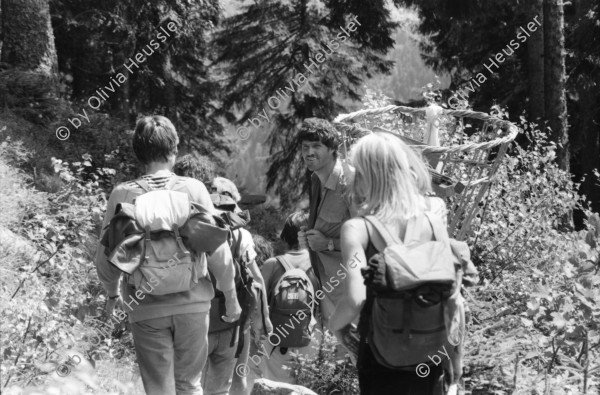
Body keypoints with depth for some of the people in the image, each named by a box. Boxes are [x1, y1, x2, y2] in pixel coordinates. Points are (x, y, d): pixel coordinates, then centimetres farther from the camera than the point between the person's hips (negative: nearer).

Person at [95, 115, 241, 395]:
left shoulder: (123, 195, -5)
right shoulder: (193, 189, -6)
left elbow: (105, 257, -1)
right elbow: (217, 250, -5)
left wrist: (112, 293, 18)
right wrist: (231, 296, 8)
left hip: (146, 309, 0)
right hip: (193, 303, 1)